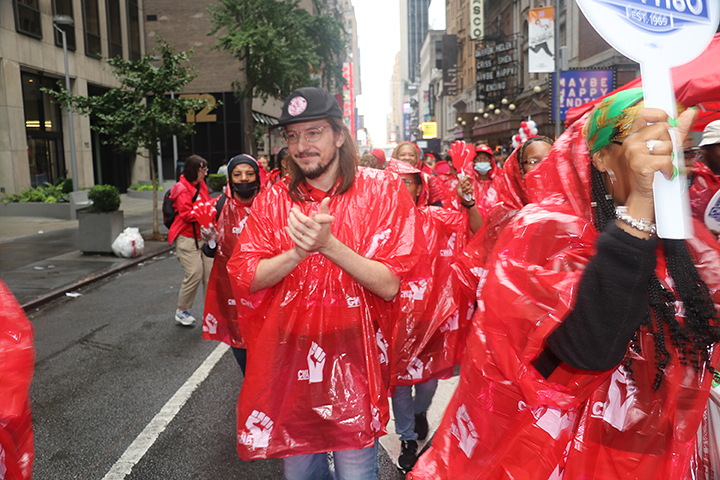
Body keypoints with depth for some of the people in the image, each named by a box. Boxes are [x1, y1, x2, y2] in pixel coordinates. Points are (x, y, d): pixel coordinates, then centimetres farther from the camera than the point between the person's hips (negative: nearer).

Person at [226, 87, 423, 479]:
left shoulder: (382, 191, -6)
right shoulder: (273, 201, 3)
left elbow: (390, 285, -12)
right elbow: (245, 278, -4)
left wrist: (328, 244, -24)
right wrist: (298, 251, -20)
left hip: (353, 359, -2)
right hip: (288, 359, 3)